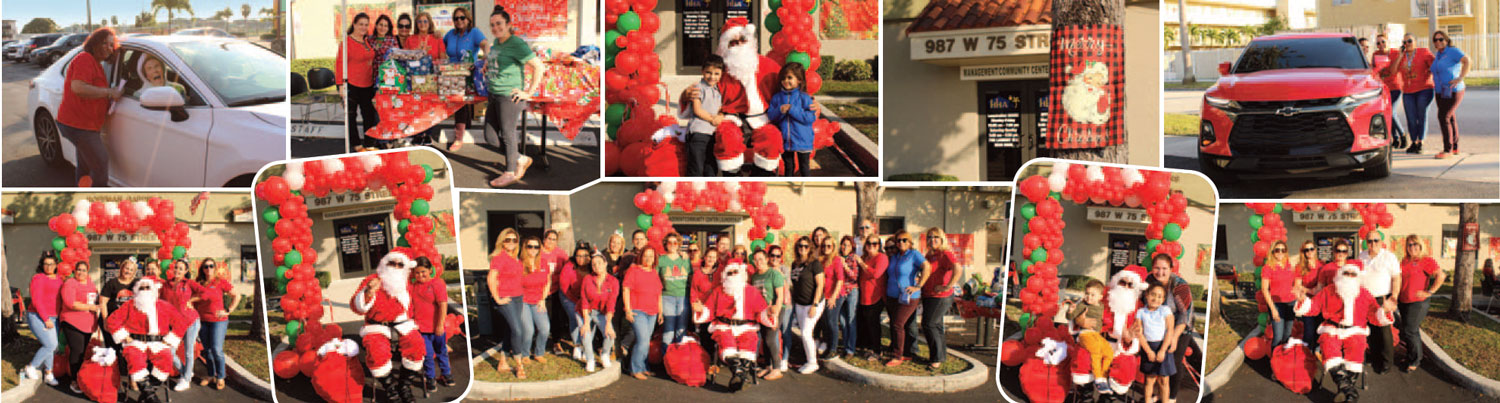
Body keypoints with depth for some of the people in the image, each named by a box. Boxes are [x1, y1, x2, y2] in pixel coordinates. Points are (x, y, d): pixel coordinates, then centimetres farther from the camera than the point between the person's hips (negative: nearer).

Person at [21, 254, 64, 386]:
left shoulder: (60, 278, 11)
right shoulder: (38, 278, -9)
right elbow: (37, 301, -14)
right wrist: (46, 319, -16)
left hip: (53, 318, 6)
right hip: (38, 316, -6)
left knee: (53, 347, 5)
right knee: (50, 345, -14)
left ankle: (48, 375, 17)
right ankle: (30, 368, 5)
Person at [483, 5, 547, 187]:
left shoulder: (517, 44, -14)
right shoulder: (496, 42, 11)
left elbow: (539, 66, -18)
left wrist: (529, 92, -17)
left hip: (509, 96, -9)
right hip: (494, 95, 9)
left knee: (508, 134, 3)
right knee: (490, 136, 11)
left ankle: (510, 173, 18)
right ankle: (521, 159, 26)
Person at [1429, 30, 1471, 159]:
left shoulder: (1453, 51, -11)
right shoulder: (1438, 55, 14)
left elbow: (1467, 61, -24)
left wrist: (1460, 78, -26)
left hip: (1452, 92, -8)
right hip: (1440, 92, 8)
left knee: (1443, 118, -15)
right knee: (1451, 119, 13)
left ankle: (1448, 149, -11)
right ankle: (1455, 148, 21)